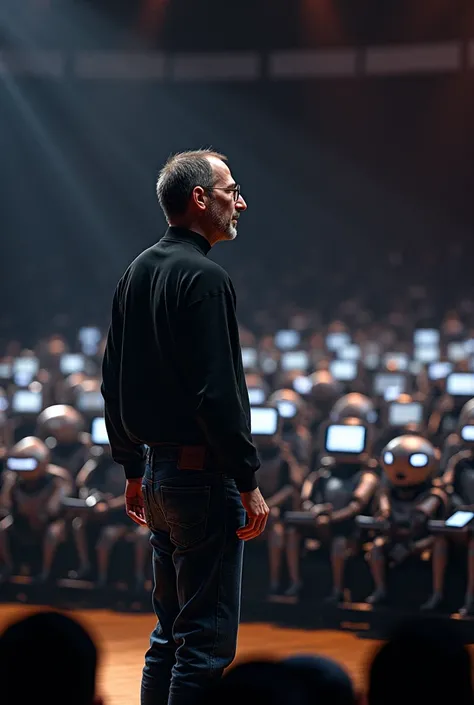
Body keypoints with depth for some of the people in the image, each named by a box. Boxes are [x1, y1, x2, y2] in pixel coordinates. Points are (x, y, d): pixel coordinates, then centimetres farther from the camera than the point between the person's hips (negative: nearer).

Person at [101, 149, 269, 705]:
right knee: (207, 639, -5)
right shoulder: (203, 277, -15)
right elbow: (218, 393, -21)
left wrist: (133, 470, 22)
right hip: (202, 476, -9)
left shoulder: (137, 273, 12)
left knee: (169, 633, 16)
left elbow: (114, 383, 17)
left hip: (155, 472, 9)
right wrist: (248, 482, -16)